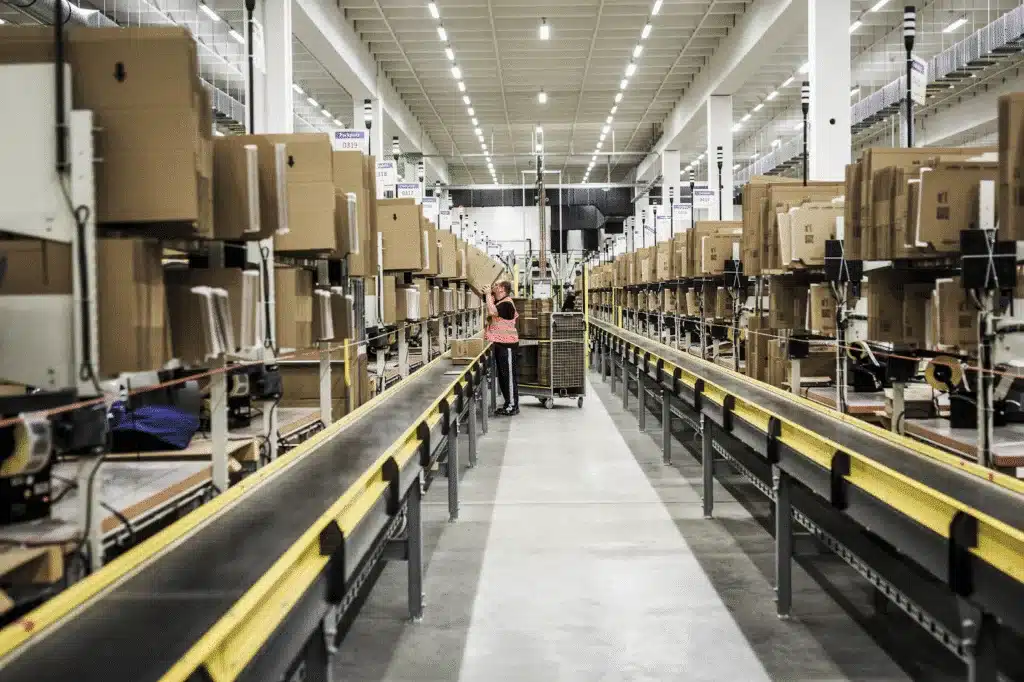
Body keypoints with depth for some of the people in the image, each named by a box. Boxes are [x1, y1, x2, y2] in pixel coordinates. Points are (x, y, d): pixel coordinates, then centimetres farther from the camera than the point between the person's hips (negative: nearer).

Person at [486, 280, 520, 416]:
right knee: (502, 376, 14)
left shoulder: (507, 303, -18)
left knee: (509, 375, -4)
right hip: (500, 345, 10)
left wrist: (488, 294, -21)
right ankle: (508, 404, 21)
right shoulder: (498, 302, 12)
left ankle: (513, 406, 1)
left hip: (508, 345, -10)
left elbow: (491, 311, -33)